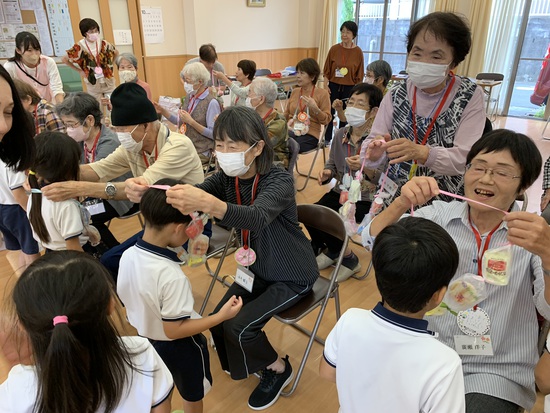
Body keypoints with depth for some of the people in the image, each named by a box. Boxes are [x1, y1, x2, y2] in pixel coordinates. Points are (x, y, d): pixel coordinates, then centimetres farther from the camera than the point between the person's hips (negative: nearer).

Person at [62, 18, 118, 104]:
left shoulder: (103, 43, -2)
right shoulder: (79, 47, -8)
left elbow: (116, 53, 17)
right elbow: (64, 59, 3)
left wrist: (109, 66, 9)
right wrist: (79, 71, 1)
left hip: (108, 82, 2)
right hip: (93, 84, -1)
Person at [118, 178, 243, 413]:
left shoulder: (128, 256, -15)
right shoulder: (171, 276, -37)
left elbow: (127, 304, -1)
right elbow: (174, 330, -28)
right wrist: (221, 316, -26)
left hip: (147, 340, 7)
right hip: (179, 348, -6)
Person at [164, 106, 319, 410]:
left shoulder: (279, 180, -28)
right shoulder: (228, 178, -8)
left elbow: (256, 218, -48)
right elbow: (191, 195, -23)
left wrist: (207, 203, -65)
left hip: (292, 275, -6)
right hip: (258, 268, 7)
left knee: (239, 327, -13)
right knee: (218, 321, 0)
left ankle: (278, 368, 18)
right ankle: (258, 361, 30)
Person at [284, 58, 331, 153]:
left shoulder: (322, 93, 2)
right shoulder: (295, 91, 17)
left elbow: (326, 120, -1)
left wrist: (315, 108, -17)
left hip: (309, 135, -4)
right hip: (290, 130, 4)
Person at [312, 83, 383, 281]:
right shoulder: (340, 134, 1)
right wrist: (326, 173, -9)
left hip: (367, 198, -5)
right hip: (341, 191, 6)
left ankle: (348, 259, 11)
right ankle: (331, 249, 18)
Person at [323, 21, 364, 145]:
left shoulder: (358, 52, -4)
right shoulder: (334, 49, -3)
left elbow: (359, 75, 0)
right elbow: (326, 70, 2)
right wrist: (326, 85, -4)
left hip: (349, 88, 0)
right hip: (333, 86, 1)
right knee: (330, 113, 6)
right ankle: (327, 138, 19)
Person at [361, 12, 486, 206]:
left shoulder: (470, 96, -5)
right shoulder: (397, 94, 0)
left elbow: (464, 158, -14)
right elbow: (373, 141, -4)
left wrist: (421, 152, -32)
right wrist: (374, 152, -27)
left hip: (446, 202, -1)